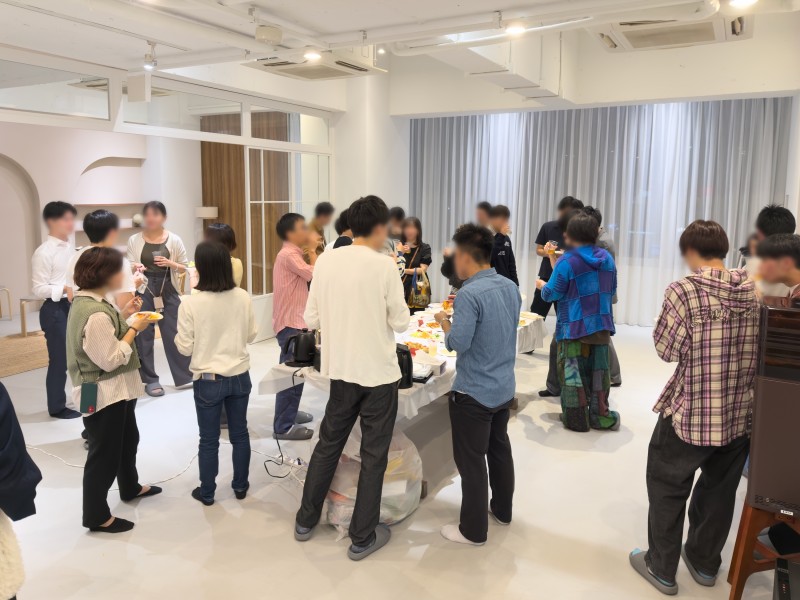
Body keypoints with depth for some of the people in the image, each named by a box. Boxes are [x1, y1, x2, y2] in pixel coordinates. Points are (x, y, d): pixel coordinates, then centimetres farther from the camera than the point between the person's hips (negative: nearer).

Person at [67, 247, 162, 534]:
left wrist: (127, 321, 2)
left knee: (127, 439, 27)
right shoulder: (95, 314, -27)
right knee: (104, 453, 4)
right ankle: (96, 515, 20)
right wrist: (134, 329, -18)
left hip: (116, 390, 11)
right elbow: (110, 359, -26)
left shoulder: (87, 302, 5)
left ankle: (130, 487, 49)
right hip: (103, 393, -11)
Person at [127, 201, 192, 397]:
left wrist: (170, 263, -14)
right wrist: (135, 268, -21)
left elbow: (184, 267, 5)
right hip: (143, 291, 0)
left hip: (168, 291, 0)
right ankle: (150, 380, 16)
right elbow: (130, 266, 1)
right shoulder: (134, 240, 0)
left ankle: (185, 375, 17)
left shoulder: (174, 240, 1)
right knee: (143, 334, 4)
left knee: (175, 333, 5)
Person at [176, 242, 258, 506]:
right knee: (239, 433, 17)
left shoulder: (190, 303, -17)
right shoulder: (243, 297, -8)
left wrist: (177, 337, 9)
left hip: (208, 380, -3)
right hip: (240, 376, 3)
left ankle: (207, 492, 27)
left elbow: (186, 348, -10)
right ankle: (240, 486, 31)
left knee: (209, 439, 12)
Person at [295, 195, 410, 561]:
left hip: (340, 369, 5)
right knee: (373, 455, 9)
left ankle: (306, 520, 34)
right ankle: (362, 538, 20)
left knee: (328, 443, 20)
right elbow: (400, 323, -9)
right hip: (379, 372, -4)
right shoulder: (384, 266, -14)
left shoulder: (326, 260, -2)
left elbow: (311, 319, 2)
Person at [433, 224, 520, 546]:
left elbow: (458, 344, -25)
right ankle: (502, 509, 40)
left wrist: (444, 322, -7)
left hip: (474, 393, -8)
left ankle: (474, 530, 17)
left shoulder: (469, 294, -23)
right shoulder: (511, 287, 2)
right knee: (500, 449, 22)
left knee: (471, 461, 5)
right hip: (504, 387, 8)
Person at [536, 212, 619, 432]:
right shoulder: (607, 258, 4)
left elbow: (551, 294, -10)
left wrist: (542, 285, 11)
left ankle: (577, 418, 13)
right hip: (602, 325, 5)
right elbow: (612, 290, 15)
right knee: (599, 369, 14)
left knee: (573, 371, 6)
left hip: (575, 327, -5)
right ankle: (600, 415, 22)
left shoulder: (567, 262, -14)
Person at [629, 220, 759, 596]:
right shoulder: (755, 291, 1)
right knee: (719, 491, 21)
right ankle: (705, 562, 38)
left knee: (667, 488, 12)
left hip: (690, 414, -5)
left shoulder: (683, 291, -17)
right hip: (740, 413, 6)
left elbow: (667, 350, -14)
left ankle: (661, 568, 24)